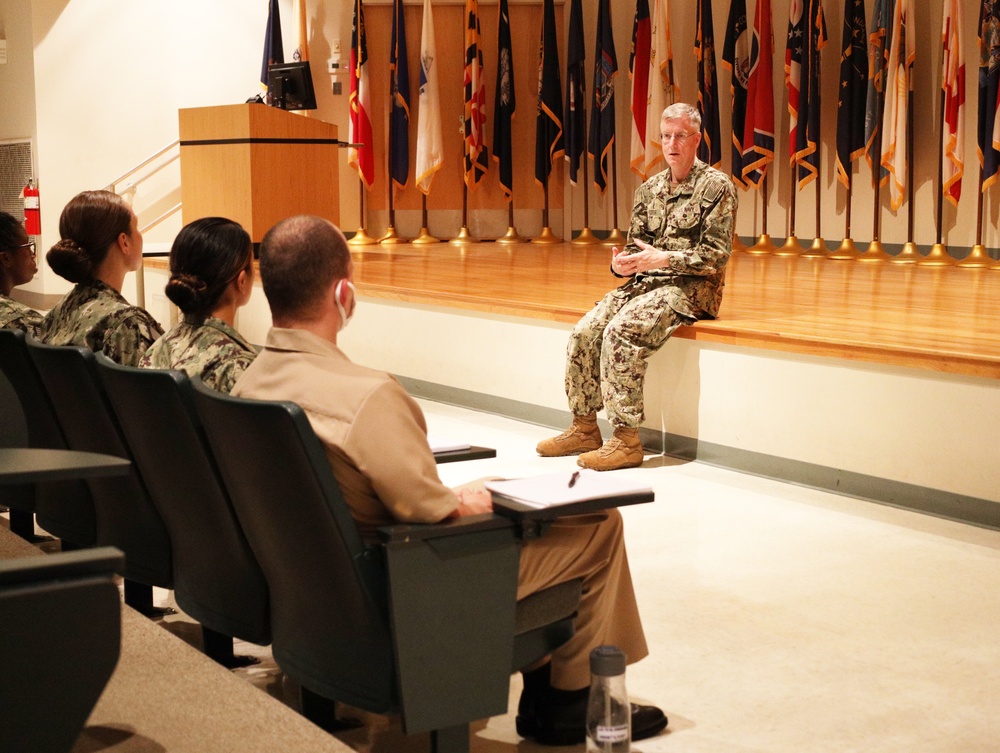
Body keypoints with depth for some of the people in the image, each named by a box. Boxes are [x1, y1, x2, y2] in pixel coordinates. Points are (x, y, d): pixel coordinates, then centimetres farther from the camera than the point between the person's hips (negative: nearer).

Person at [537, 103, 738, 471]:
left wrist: (663, 259, -21)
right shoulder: (649, 189, 15)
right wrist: (621, 262, -6)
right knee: (585, 332, -15)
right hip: (644, 282, 7)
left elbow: (717, 254, -11)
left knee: (621, 333, -30)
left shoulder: (716, 186, -5)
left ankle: (626, 440, -27)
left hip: (690, 287, -7)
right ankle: (584, 428, -4)